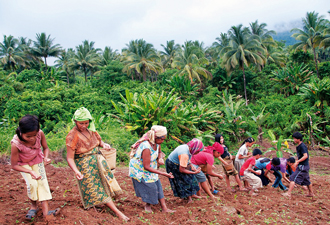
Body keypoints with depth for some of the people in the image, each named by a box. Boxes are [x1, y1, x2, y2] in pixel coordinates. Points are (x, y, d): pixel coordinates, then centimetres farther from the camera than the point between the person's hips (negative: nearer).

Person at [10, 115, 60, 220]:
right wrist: (31, 172, -34)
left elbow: (45, 148, -9)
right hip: (23, 164, -2)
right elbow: (14, 165, -23)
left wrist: (46, 157, -30)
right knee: (32, 184, -18)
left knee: (42, 181, -11)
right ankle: (33, 206, 9)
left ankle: (46, 211, -8)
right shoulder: (16, 144, -37)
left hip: (37, 160, 2)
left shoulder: (40, 134, -31)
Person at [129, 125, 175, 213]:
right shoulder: (146, 148, -36)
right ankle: (147, 205, 22)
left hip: (149, 168, 8)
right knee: (151, 187, -6)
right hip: (140, 170, -8)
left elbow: (159, 152, 15)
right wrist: (163, 173, -32)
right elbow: (146, 167, -32)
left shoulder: (156, 143, -10)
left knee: (158, 186, 2)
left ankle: (164, 208, 7)